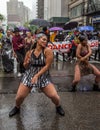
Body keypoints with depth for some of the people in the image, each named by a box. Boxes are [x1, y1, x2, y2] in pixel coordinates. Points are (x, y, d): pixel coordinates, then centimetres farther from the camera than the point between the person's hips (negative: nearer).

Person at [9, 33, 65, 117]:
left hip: (43, 76, -2)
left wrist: (37, 75, -20)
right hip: (29, 76, 2)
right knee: (19, 96, -1)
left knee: (54, 96, -10)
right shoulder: (30, 52, -1)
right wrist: (27, 63, -13)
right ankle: (17, 108, 33)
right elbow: (26, 67, 10)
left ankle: (58, 107, 25)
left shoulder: (48, 51, -11)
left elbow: (47, 66, -14)